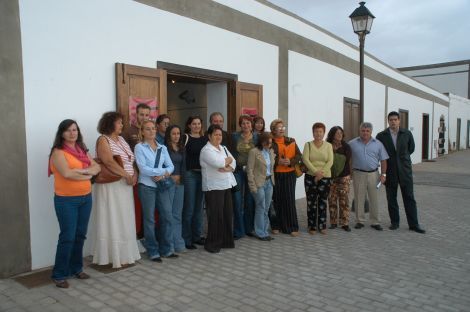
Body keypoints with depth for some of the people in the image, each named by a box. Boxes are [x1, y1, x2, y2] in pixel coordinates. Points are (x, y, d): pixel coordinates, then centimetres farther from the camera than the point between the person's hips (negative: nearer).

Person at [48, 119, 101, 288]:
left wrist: (84, 171, -15)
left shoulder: (82, 150, 12)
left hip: (86, 198, 6)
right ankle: (59, 274, 9)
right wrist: (87, 176, -10)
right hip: (66, 200, -6)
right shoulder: (58, 152, -10)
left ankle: (76, 268, 27)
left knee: (80, 235, 12)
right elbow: (67, 174, -23)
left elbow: (97, 167, 5)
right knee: (67, 237, -4)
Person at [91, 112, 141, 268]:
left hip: (125, 186, 8)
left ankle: (124, 254, 21)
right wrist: (127, 176, -20)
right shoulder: (103, 140, -9)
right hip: (111, 186, -8)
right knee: (112, 220, -1)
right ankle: (114, 256, 8)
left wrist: (134, 175, -3)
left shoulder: (121, 139, 15)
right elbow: (109, 162, -22)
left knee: (124, 220, 12)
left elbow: (131, 160, 15)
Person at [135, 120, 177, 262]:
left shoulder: (163, 148, 12)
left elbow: (170, 166, 4)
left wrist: (163, 175, -16)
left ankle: (167, 249, 18)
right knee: (150, 219, 3)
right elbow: (143, 168, -13)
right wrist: (163, 171, -10)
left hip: (162, 185, 5)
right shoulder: (139, 147, -3)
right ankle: (153, 252, 15)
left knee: (167, 216, 4)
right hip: (146, 186, -4)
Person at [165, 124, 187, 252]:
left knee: (178, 214, 7)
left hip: (179, 183, 5)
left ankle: (178, 242, 12)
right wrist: (170, 177, -8)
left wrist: (179, 177, 2)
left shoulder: (182, 149, 15)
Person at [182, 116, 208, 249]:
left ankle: (197, 235, 24)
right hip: (190, 174, -5)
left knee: (199, 207, 12)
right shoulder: (186, 138, -4)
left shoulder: (205, 138, 12)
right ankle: (186, 239, 8)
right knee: (189, 208, -1)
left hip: (203, 174, 5)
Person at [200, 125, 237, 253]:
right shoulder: (206, 150, -9)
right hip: (213, 187, -8)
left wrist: (228, 168, -13)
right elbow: (219, 163, -22)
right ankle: (212, 244, 7)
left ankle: (226, 241, 22)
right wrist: (228, 160, -3)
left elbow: (233, 162, 8)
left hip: (226, 185, 8)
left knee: (227, 213, 10)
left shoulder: (224, 148, 16)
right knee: (215, 216, -5)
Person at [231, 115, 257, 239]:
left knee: (250, 201, 9)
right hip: (238, 171, -1)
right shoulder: (234, 136, 2)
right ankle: (238, 231, 9)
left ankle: (249, 228, 23)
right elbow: (231, 153, 4)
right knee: (237, 201, -1)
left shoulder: (257, 137, 5)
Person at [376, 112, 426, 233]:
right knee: (391, 199, 8)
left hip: (405, 171, 0)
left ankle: (413, 224, 10)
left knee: (409, 198, 3)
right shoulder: (381, 136, -4)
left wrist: (402, 157, 13)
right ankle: (394, 222, 20)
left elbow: (411, 148, 14)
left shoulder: (407, 134, -1)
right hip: (390, 172, 0)